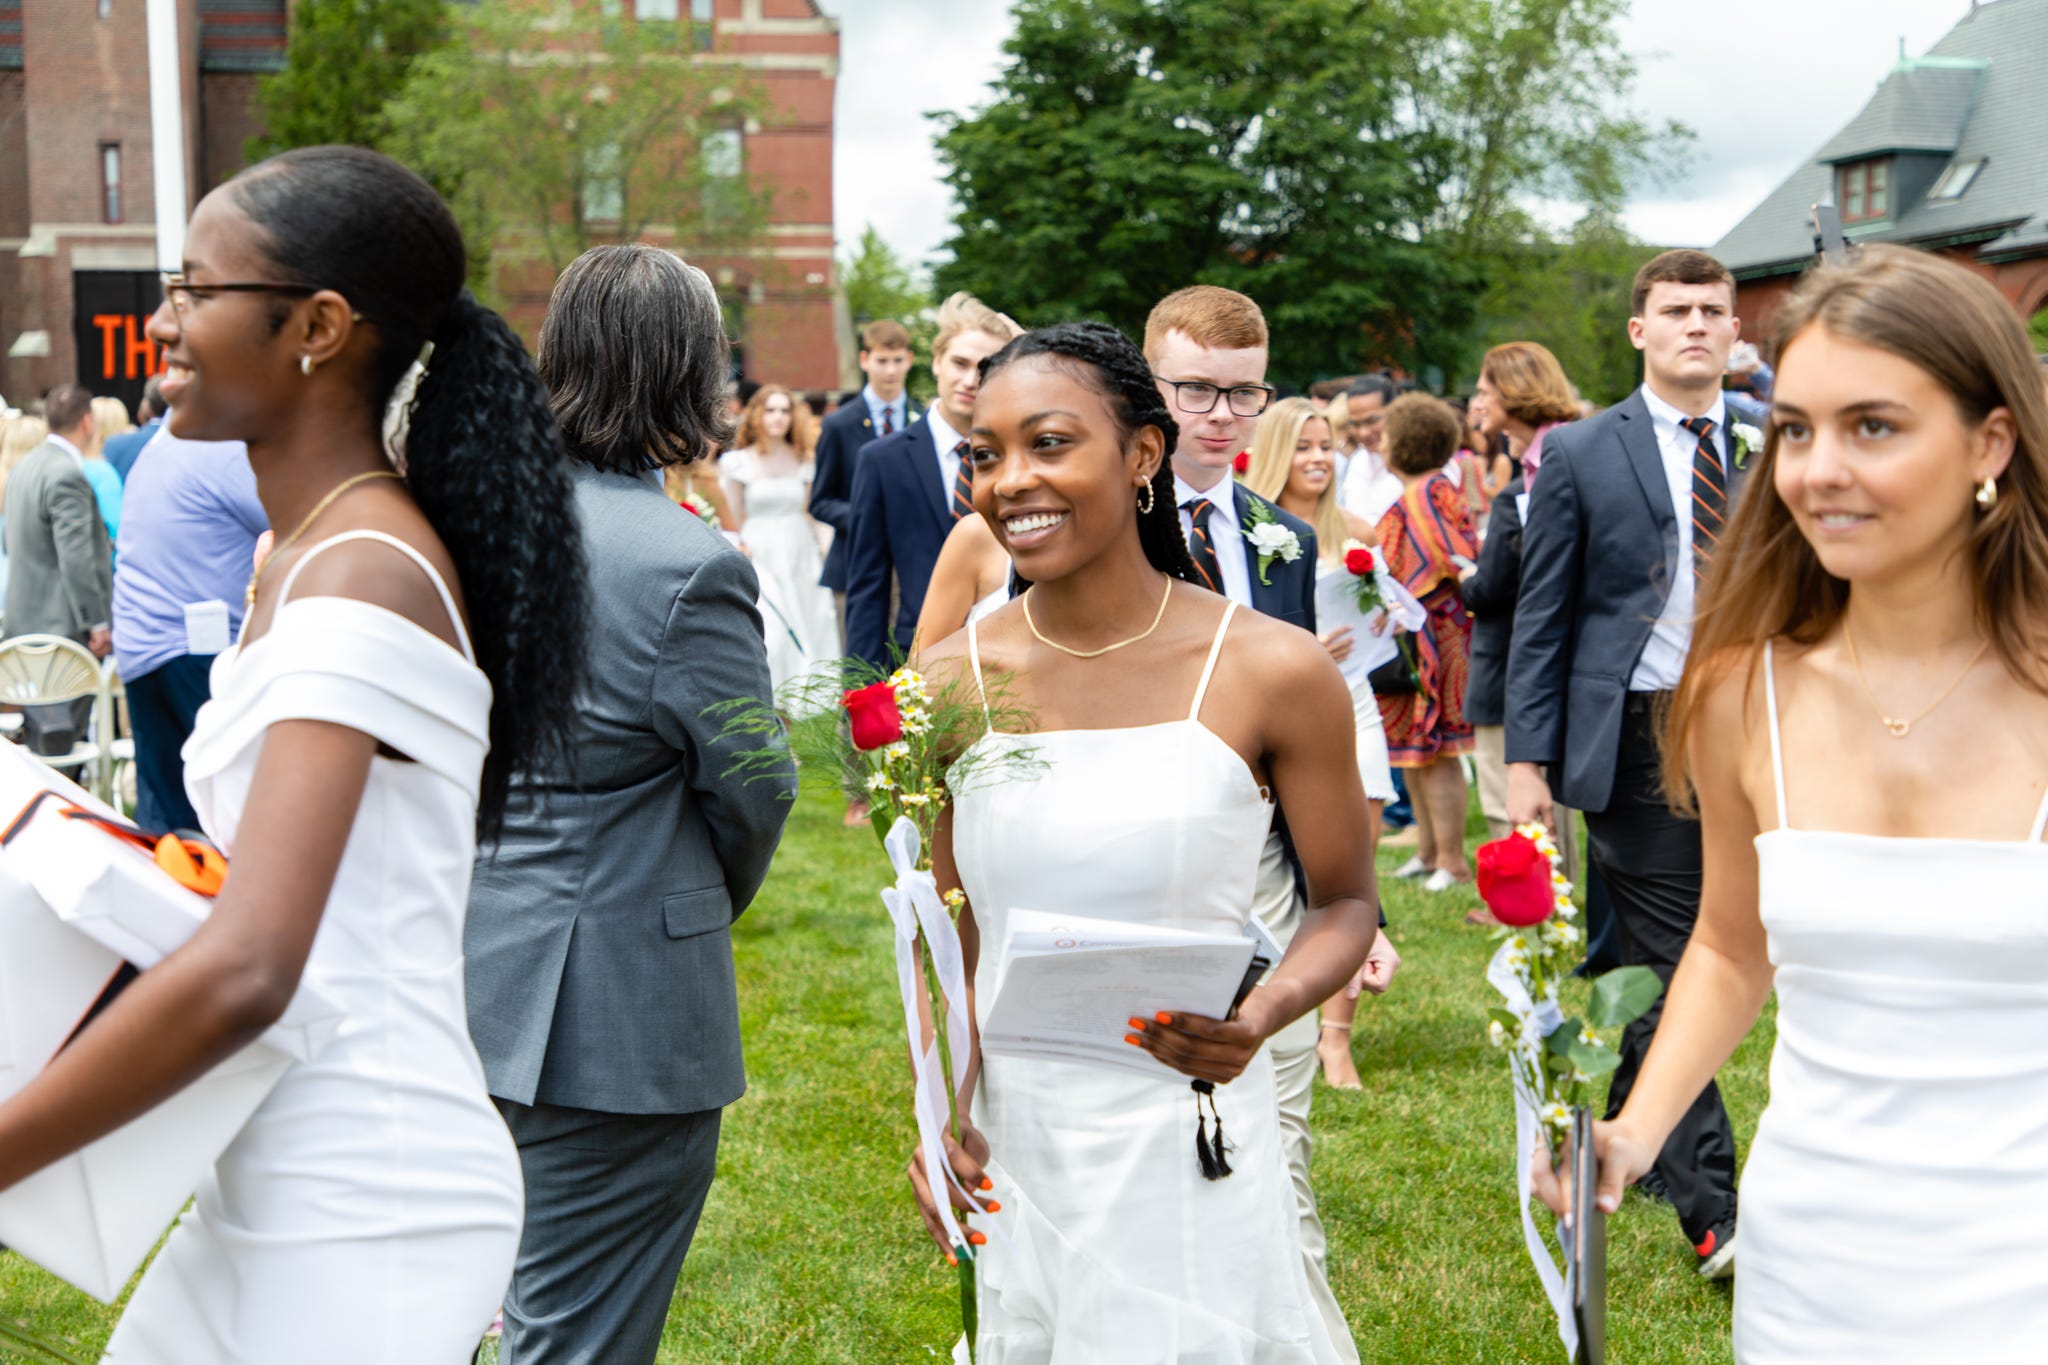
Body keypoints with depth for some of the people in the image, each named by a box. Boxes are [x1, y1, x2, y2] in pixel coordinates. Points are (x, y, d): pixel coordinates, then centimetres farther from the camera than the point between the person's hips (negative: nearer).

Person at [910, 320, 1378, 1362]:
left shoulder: (1273, 672, -10)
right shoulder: (951, 681, -2)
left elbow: (1344, 903, 0)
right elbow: (948, 925, 9)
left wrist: (1260, 1017, -19)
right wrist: (938, 1101, -5)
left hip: (1189, 1152, -3)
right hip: (1010, 1148, 3)